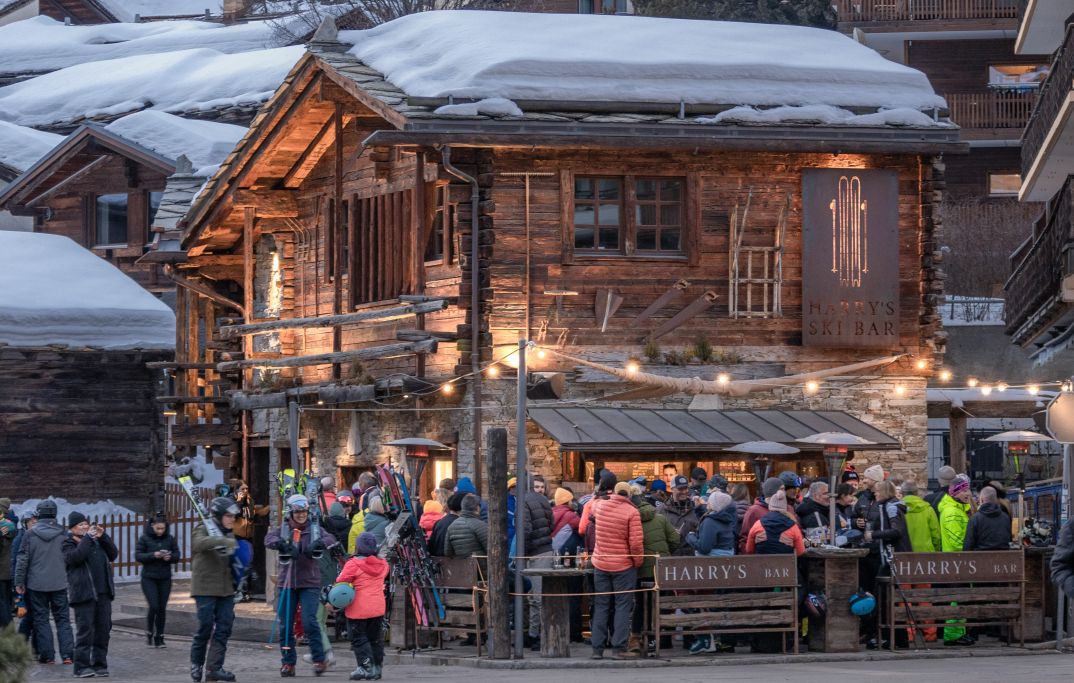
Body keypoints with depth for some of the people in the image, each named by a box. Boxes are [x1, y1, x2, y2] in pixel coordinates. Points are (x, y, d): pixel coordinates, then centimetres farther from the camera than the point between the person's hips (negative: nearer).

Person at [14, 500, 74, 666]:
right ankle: (67, 654, -2)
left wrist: (19, 582, 5)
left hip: (37, 584, -1)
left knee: (41, 620, 8)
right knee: (63, 619, 6)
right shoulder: (62, 535, -3)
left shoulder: (30, 535, -6)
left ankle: (47, 655, 6)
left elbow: (23, 560, -3)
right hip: (59, 584, 1)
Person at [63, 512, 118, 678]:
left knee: (103, 630, 6)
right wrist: (87, 537, -13)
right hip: (83, 594, -6)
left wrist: (102, 537, 2)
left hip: (103, 593, 6)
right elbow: (75, 557, -19)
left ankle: (99, 664, 13)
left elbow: (113, 555, 13)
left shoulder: (96, 541, 20)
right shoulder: (68, 544, 1)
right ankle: (82, 667, -9)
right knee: (85, 630, -10)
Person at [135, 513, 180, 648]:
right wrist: (153, 555, -22)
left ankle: (159, 637, 12)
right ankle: (149, 633, 9)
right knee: (153, 606, -12)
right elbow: (138, 556, -8)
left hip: (165, 578, 3)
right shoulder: (144, 538, -4)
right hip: (149, 578, -3)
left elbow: (177, 556, 6)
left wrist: (170, 557, -16)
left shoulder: (170, 539, 4)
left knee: (162, 608, 2)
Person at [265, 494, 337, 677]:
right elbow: (269, 539, -11)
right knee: (285, 624, 2)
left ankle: (319, 660, -3)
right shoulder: (283, 530, 7)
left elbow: (330, 539, -11)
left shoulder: (314, 529, 6)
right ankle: (288, 662, 10)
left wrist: (317, 544, -31)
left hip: (309, 583, -2)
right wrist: (282, 544, -31)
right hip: (286, 583, 2)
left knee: (309, 621, -13)